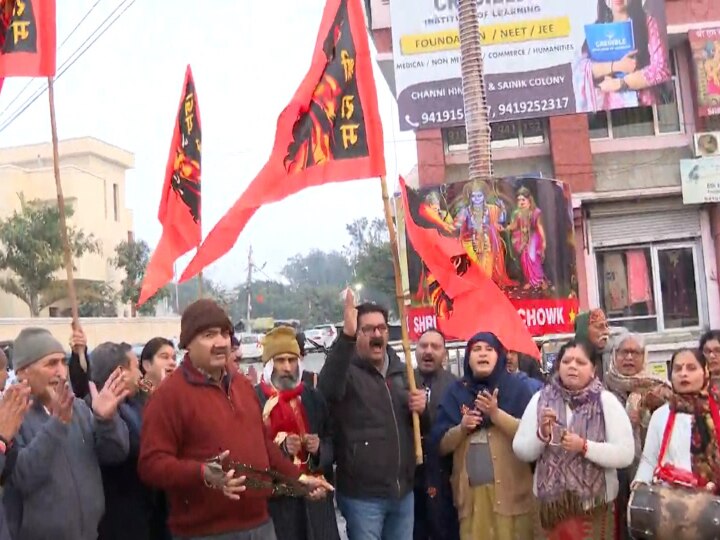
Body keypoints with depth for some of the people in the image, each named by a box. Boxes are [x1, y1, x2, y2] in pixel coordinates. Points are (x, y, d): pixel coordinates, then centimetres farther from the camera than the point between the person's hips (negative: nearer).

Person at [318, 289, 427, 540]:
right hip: (362, 495, -6)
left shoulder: (402, 372, 12)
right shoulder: (347, 371, -8)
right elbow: (327, 387, -34)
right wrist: (346, 334, -46)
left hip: (402, 492, 6)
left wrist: (421, 409, -2)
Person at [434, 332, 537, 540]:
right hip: (470, 492, 2)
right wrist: (462, 428, -10)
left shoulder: (516, 387, 2)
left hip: (511, 490, -2)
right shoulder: (456, 392, 9)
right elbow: (441, 445, 8)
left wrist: (497, 415, -17)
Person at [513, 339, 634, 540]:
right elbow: (521, 451, 2)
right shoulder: (540, 399, 2)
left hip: (595, 504, -2)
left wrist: (584, 447, -21)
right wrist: (541, 434, -15)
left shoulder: (606, 401, -3)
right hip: (551, 501, 2)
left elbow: (625, 455, -10)